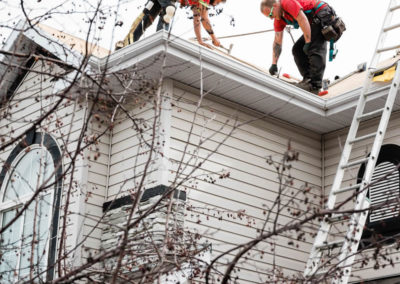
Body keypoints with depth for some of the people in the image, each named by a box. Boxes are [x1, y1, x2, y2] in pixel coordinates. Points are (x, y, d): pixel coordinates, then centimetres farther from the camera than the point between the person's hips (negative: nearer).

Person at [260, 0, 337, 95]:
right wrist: (274, 64, 7)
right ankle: (308, 79, 0)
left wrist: (308, 43, -25)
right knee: (297, 49, 7)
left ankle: (314, 86, -27)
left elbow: (303, 20, -27)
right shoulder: (279, 20, 8)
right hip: (314, 24, 10)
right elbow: (277, 42, 10)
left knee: (315, 49, -21)